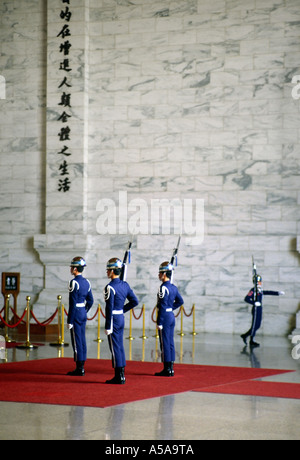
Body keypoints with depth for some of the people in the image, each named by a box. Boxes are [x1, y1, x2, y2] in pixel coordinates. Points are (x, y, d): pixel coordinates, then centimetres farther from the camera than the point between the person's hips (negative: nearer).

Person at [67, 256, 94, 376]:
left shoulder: (74, 282, -16)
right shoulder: (86, 282, 9)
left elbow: (72, 303, -18)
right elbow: (90, 301, 13)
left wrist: (69, 321, -16)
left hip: (76, 314, -8)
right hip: (83, 314, 8)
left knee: (77, 340, -4)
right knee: (82, 340, 11)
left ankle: (79, 369, -2)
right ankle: (81, 367, 15)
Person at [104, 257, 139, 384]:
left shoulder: (110, 287, -17)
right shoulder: (125, 285, 7)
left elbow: (109, 308, -19)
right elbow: (135, 301, 12)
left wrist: (107, 327, -17)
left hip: (113, 319, -8)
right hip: (121, 318, 8)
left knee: (115, 347, -3)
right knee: (120, 346, 13)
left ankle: (119, 377, -1)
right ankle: (121, 375, 17)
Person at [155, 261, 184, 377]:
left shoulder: (163, 288, -17)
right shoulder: (173, 287, 10)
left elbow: (162, 306, -19)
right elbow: (180, 301, 22)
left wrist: (159, 323, -18)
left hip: (165, 317, -9)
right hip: (172, 316, 9)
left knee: (165, 343, -4)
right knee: (170, 342, 11)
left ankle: (167, 370, -2)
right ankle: (170, 368, 15)